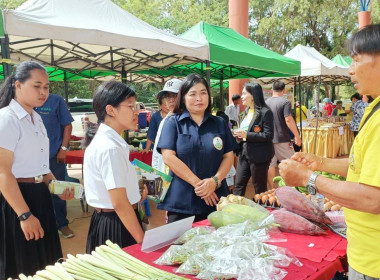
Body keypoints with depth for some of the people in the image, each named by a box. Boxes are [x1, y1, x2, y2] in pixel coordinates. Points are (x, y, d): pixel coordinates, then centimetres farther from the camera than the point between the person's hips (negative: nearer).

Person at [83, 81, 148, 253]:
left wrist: (136, 196, 5)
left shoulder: (102, 140, 6)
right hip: (116, 227, -9)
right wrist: (142, 240, -17)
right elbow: (120, 203, -22)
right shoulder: (110, 148, -22)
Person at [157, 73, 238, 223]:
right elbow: (168, 157, -10)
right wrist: (198, 183, -15)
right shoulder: (173, 123, 0)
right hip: (181, 202, -2)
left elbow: (228, 156, 6)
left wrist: (215, 181, -12)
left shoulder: (219, 123, 10)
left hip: (215, 201, 3)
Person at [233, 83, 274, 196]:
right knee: (239, 185, 8)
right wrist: (240, 135, 3)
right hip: (245, 153, 8)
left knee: (260, 189, 6)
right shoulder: (247, 111, 13)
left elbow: (268, 135, -18)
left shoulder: (265, 112, -13)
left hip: (259, 156, -8)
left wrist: (246, 135, -22)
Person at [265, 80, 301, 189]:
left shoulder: (266, 102, 6)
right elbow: (288, 120, -17)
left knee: (270, 164, 8)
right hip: (282, 139, -5)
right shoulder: (285, 102, -10)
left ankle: (272, 188, 14)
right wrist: (297, 136, -9)